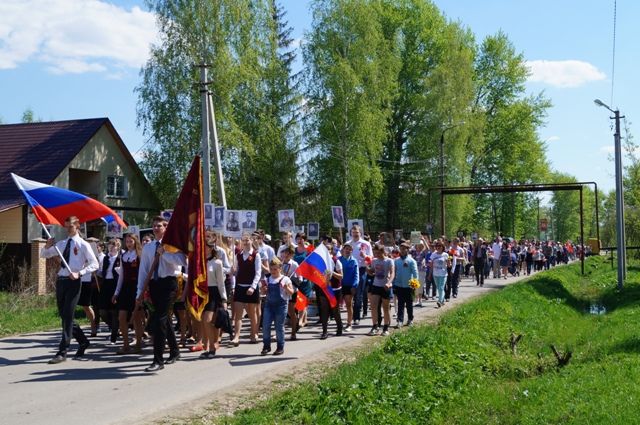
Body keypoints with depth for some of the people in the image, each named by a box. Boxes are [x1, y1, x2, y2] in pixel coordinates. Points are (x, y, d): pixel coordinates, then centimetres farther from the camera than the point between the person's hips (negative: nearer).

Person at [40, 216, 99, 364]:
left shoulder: (83, 245, -3)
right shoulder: (61, 244, 13)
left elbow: (94, 264, -6)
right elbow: (44, 255, 20)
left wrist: (79, 273, -19)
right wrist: (47, 246, -1)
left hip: (73, 282, -7)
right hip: (61, 280, 7)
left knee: (67, 316, -10)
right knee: (63, 315, 12)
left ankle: (62, 352, -8)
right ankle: (83, 341, 30)